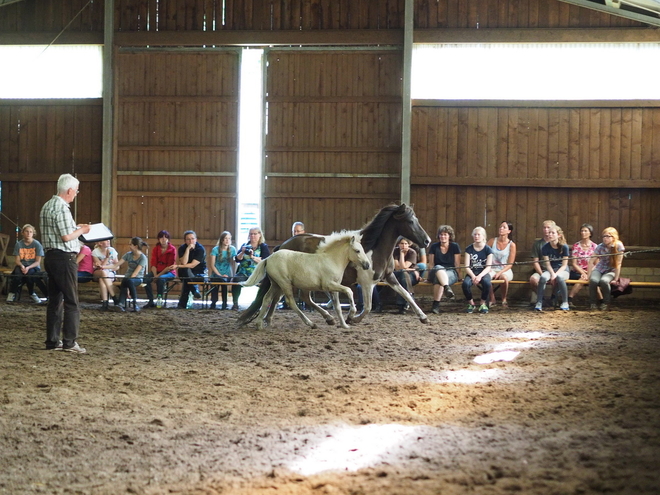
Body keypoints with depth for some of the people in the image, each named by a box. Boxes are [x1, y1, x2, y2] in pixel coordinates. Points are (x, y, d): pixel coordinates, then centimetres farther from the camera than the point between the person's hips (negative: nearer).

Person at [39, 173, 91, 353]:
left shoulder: (47, 206, 14)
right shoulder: (61, 208, -16)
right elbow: (66, 236, -20)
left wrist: (76, 228, 19)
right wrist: (81, 230, -4)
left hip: (51, 256, 10)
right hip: (64, 258, -10)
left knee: (55, 300, 11)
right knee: (71, 302, -5)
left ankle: (52, 340, 12)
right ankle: (69, 342, -6)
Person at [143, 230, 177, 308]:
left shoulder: (172, 249, -3)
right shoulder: (156, 249, 10)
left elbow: (170, 266, -9)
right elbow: (153, 264, 4)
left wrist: (159, 274, -19)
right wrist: (155, 275, -16)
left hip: (169, 272, -4)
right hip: (157, 271, 4)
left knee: (161, 279, -37)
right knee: (146, 278, -25)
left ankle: (160, 300, -22)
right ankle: (151, 301, -20)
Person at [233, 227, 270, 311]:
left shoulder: (264, 247, 9)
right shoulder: (245, 245, 17)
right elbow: (237, 259, 8)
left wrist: (253, 257, -18)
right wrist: (242, 252, -11)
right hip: (243, 273, 2)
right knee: (236, 279, -31)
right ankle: (235, 303, -27)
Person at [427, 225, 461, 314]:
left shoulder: (455, 246, 8)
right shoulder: (434, 247, 11)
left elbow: (457, 264, 7)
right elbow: (431, 264, 12)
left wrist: (456, 275, -3)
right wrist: (432, 272, -3)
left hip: (451, 273, -1)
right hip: (435, 272, 1)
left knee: (438, 279, -38)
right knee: (438, 267, -38)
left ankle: (436, 305, -48)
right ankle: (447, 288, -63)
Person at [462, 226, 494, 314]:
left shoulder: (488, 249, 2)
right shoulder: (469, 249, 5)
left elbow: (488, 267, -6)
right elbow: (467, 267, -3)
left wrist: (480, 276, -24)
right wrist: (473, 276, -21)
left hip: (483, 273, -1)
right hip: (472, 273, 1)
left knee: (487, 283, -37)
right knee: (465, 283, -33)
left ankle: (483, 303, -11)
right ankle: (471, 303, -5)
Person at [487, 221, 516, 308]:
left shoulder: (511, 245, 0)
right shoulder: (492, 241, 7)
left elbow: (510, 264, -3)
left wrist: (500, 272, -17)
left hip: (505, 270, -1)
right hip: (492, 269, 1)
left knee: (504, 277, -38)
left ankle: (504, 300, -13)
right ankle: (492, 300, -14)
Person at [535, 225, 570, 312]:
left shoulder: (564, 247, -9)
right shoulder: (545, 247, -3)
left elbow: (564, 265, -9)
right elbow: (547, 264, -4)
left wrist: (556, 274, -24)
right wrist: (552, 274, -23)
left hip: (562, 270, -2)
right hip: (550, 270, 2)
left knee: (559, 277, -38)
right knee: (543, 277, -33)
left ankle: (565, 303, -23)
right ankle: (539, 303, -28)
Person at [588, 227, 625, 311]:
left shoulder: (618, 246, -15)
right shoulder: (600, 247, -9)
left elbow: (618, 264, -15)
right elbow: (591, 261, -6)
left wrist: (616, 279, -17)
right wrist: (589, 275, -11)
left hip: (611, 271, -2)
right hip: (599, 269, 2)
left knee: (604, 281, -36)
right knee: (593, 280, -32)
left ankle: (606, 303, -16)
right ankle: (592, 303, -16)